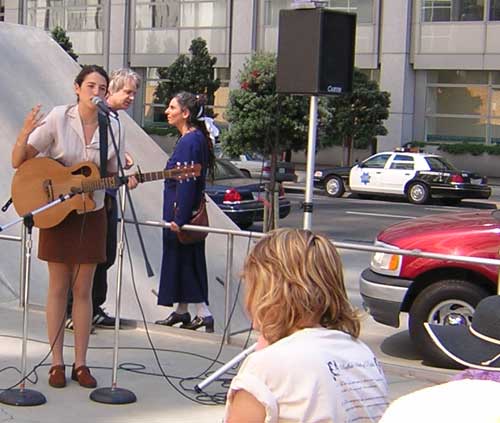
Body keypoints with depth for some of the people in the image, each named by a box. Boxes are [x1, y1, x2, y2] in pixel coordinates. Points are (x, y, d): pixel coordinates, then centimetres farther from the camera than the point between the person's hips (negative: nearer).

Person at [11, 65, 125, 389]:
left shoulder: (112, 128, -2)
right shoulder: (58, 119, -10)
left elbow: (111, 176, 8)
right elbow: (19, 162, -10)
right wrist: (24, 134, -28)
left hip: (91, 214, 2)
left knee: (83, 289, 6)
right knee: (58, 287, 4)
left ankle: (81, 363, 14)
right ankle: (57, 363, 12)